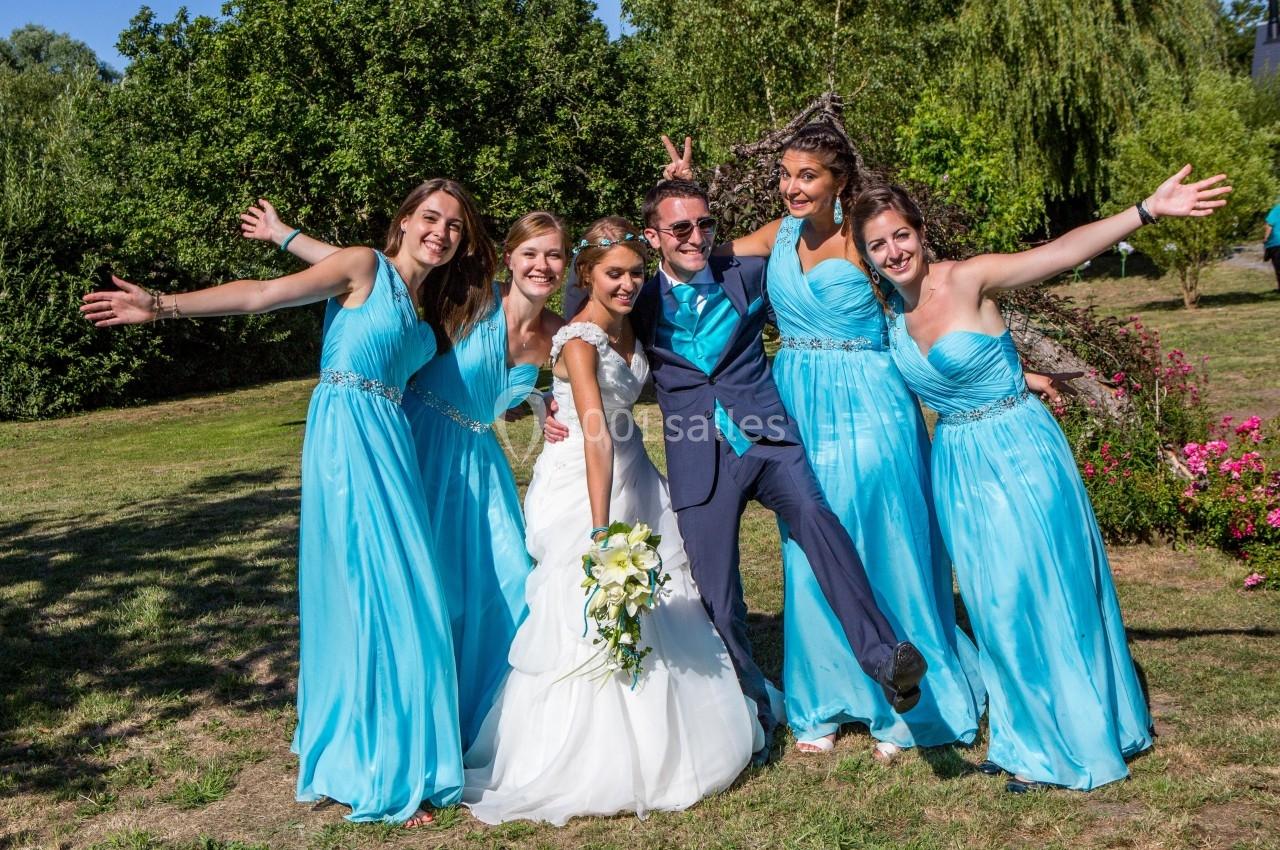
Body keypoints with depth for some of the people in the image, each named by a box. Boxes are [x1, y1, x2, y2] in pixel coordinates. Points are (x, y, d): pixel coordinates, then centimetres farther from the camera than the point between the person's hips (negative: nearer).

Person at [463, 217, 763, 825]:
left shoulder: (627, 327, 4)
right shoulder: (579, 341, -19)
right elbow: (595, 437, -27)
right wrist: (600, 530, -31)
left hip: (633, 478, 8)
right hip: (583, 486, -8)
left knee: (655, 610, 12)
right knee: (588, 625, -4)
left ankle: (655, 748, 28)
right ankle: (586, 765, 11)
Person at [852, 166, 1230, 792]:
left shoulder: (968, 280, -15)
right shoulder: (890, 313, 1)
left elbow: (1065, 251, -26)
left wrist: (1149, 209, -36)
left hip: (1019, 449, -5)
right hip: (958, 465, 6)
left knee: (1046, 589, 2)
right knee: (997, 603, 13)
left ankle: (1075, 739, 19)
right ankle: (1031, 736, 29)